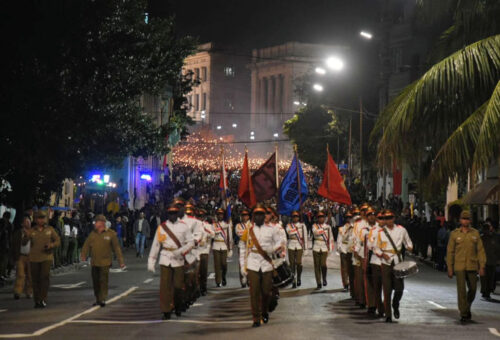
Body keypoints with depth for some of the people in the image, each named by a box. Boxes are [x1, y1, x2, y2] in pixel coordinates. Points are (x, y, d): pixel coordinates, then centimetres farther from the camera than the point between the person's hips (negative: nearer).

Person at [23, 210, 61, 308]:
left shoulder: (50, 229, 4)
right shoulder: (31, 231, 1)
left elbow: (58, 240, 9)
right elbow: (24, 243, -8)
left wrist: (51, 245, -13)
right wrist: (26, 237, -32)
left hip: (47, 257, -1)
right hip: (34, 259, 1)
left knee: (45, 277, -16)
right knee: (35, 280, 4)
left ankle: (43, 300, -16)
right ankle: (37, 301, 14)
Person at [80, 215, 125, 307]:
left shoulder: (111, 234, -2)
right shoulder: (93, 234, 10)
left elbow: (116, 248, -1)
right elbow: (87, 245, 10)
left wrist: (121, 261, -3)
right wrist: (84, 255, -5)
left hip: (105, 262, -5)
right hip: (94, 263, 5)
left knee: (103, 281, -10)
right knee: (95, 282, 8)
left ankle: (103, 299, -6)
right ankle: (98, 299, 18)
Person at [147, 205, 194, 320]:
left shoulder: (184, 226, 4)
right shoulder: (161, 227, 5)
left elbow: (191, 242, 2)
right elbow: (155, 245, 7)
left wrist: (180, 251, -15)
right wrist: (151, 262, 4)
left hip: (179, 260, 0)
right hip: (165, 260, 0)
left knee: (178, 285, 3)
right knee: (165, 286, -6)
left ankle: (178, 307, 27)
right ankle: (166, 311, -1)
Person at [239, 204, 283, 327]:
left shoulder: (272, 230, 6)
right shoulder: (248, 231, 6)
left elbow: (279, 244, 6)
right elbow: (242, 249, 9)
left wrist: (271, 249, -16)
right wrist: (242, 267, 4)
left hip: (267, 265, 1)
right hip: (252, 266, -1)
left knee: (266, 292, 5)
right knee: (254, 293, -6)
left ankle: (265, 312, 32)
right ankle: (256, 319, 1)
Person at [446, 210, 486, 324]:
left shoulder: (475, 233, 6)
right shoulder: (454, 234, 3)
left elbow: (480, 250, 6)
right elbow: (450, 251, 5)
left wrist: (482, 267, -1)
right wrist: (450, 268, 0)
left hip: (472, 266, 2)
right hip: (459, 266, -2)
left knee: (472, 289, 8)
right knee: (461, 290, -8)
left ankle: (467, 308, 34)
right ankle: (464, 314, -5)